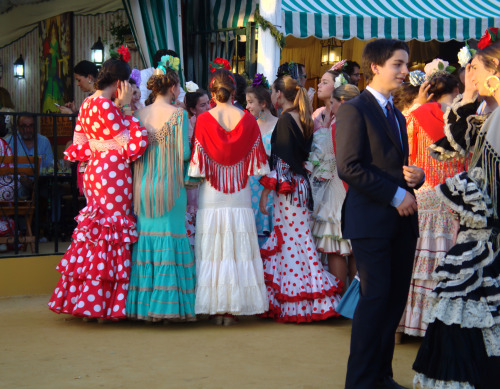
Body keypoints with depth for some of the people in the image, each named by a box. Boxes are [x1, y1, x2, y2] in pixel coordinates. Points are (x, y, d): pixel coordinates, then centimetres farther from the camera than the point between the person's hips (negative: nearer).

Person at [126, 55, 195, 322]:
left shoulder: (140, 114, 6)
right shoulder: (177, 114, -8)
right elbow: (184, 153, -11)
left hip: (143, 185, 5)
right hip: (168, 185, -5)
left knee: (146, 236, 9)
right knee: (170, 237, 1)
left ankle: (143, 304, 12)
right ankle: (168, 304, 2)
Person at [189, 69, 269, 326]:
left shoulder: (203, 120, -8)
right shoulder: (248, 120, -3)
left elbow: (198, 165, -5)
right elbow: (257, 163, 1)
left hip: (211, 197, -1)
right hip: (240, 197, 1)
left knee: (212, 250, 6)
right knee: (238, 250, 7)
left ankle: (216, 308, 9)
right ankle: (233, 308, 11)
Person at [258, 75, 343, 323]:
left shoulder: (285, 120, -13)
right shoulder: (304, 120, 12)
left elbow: (281, 161, -17)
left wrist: (265, 193, -15)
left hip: (286, 189, -8)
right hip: (301, 185, 8)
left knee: (287, 240, -4)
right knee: (300, 238, 12)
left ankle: (292, 304, 0)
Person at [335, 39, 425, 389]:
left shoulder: (397, 115, 20)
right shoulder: (355, 110, -6)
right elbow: (350, 167, -15)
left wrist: (415, 175, 1)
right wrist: (395, 195, -15)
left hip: (402, 219, 8)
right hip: (371, 220, -8)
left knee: (396, 299, 8)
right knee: (376, 298, -7)